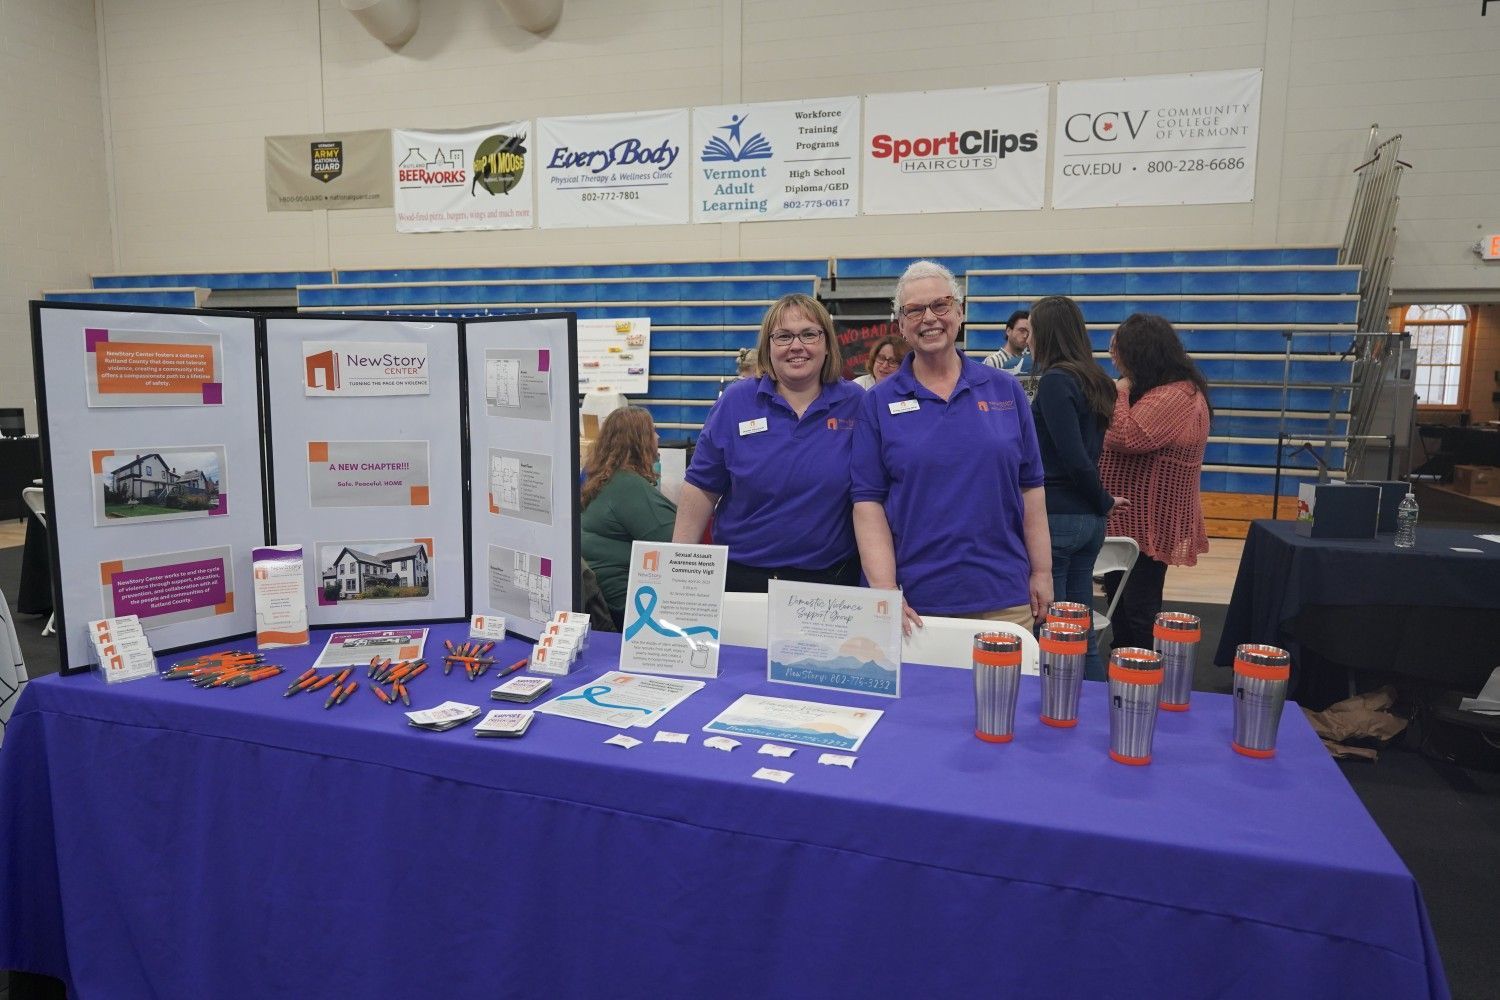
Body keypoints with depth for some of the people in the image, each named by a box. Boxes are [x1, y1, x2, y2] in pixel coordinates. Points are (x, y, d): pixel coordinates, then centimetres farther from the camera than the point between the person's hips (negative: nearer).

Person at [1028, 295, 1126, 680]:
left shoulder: (1055, 380, -13)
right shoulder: (1094, 380, 10)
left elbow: (1074, 458, -17)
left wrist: (1104, 501, -4)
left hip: (1056, 517, -8)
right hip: (1089, 519, 8)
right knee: (1082, 632, 15)